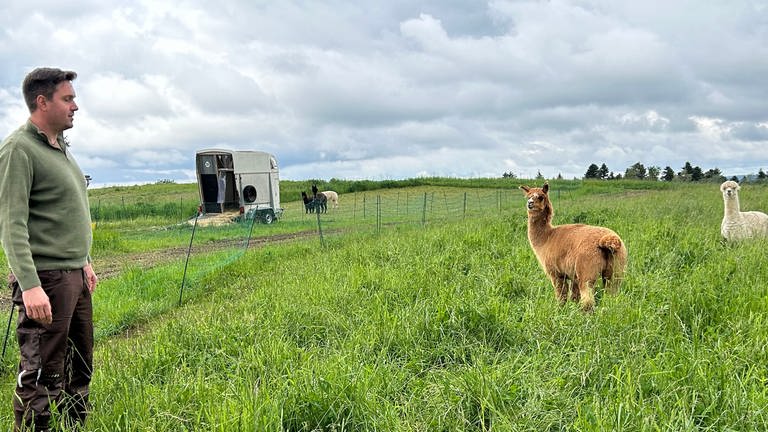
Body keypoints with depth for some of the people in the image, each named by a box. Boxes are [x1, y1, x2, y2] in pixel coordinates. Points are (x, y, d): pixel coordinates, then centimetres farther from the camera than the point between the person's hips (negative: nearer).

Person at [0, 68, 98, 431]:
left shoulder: (60, 148, 15)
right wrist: (29, 285, -26)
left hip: (75, 276, 9)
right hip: (46, 279, -9)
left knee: (79, 369, 16)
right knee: (40, 377, -4)